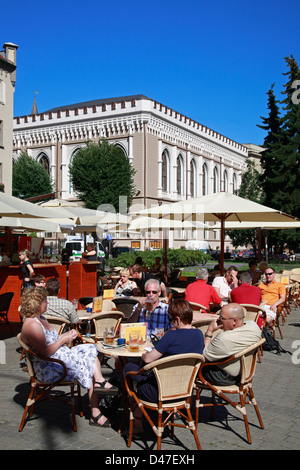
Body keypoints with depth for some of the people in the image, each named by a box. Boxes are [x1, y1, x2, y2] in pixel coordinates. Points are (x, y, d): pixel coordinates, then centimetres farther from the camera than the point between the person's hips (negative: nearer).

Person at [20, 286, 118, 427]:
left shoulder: (40, 319, 13)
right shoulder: (32, 325, -22)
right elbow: (45, 352, -27)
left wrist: (66, 335, 3)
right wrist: (64, 339, -15)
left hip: (61, 357, 10)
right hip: (48, 369, -10)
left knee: (91, 350, -1)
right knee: (89, 369, -14)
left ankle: (100, 382, -15)